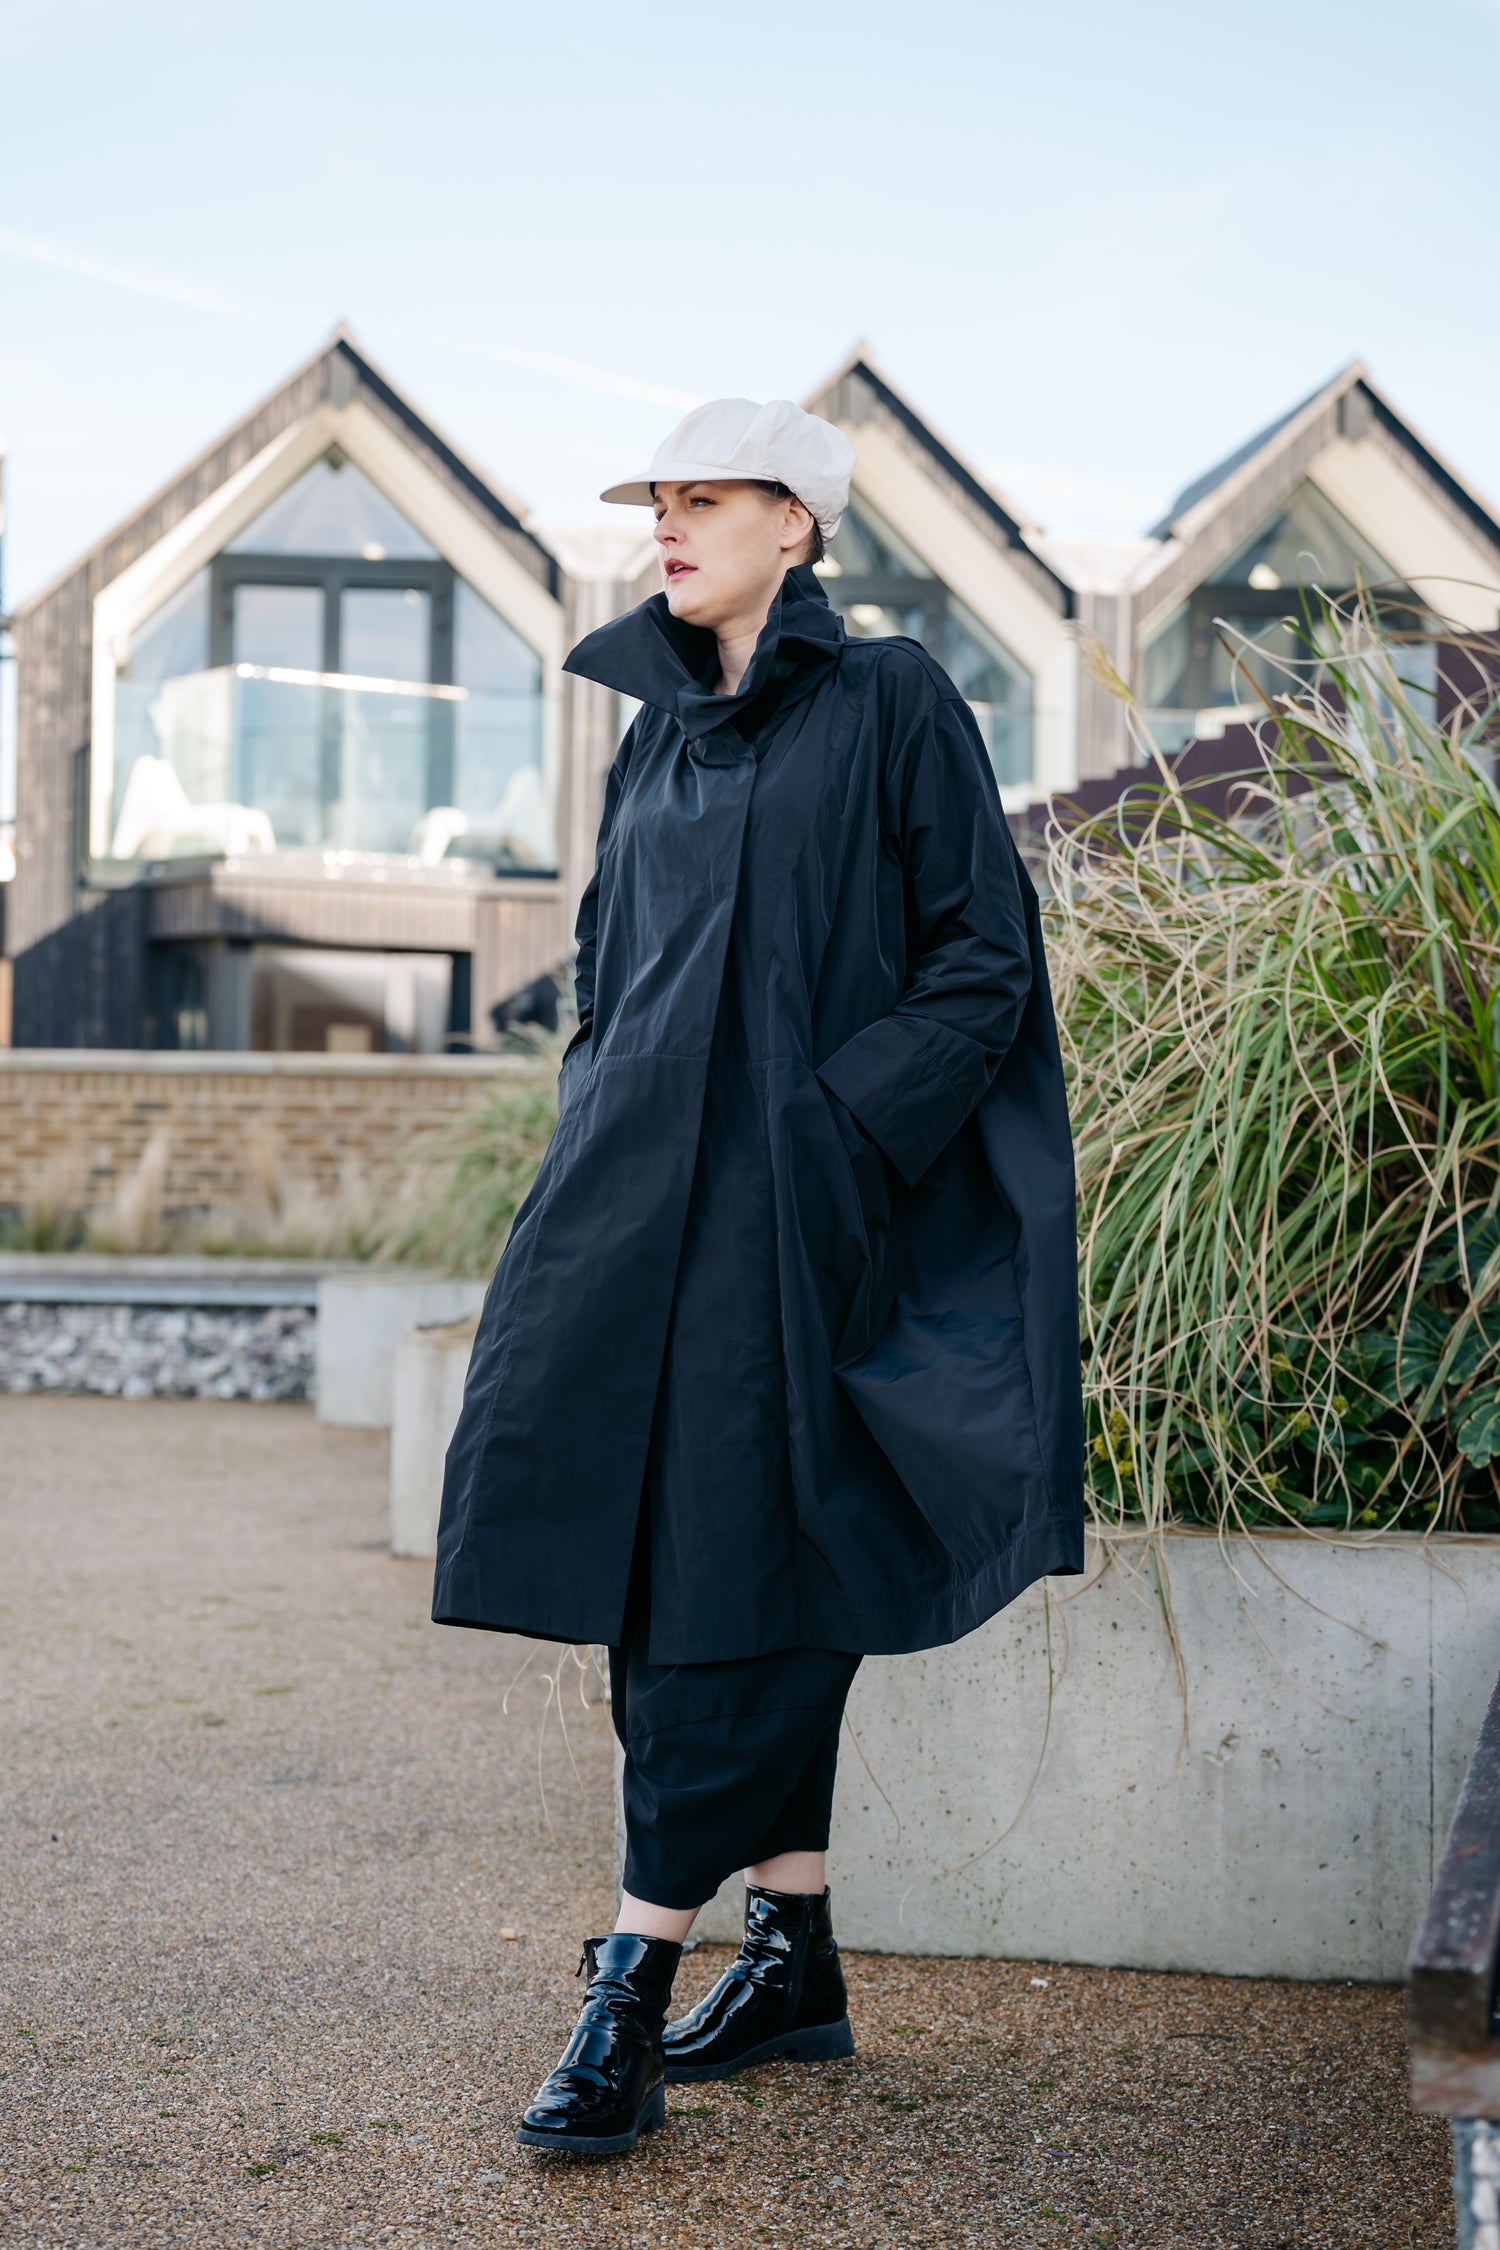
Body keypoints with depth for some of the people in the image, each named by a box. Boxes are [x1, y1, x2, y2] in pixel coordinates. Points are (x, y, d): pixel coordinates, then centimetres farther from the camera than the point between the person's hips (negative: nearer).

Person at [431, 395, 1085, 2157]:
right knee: (664, 1562, 5)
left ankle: (635, 1985, -6)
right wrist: (598, 1137, 10)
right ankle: (796, 1962, 14)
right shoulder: (656, 736, 17)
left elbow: (984, 958, -6)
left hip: (787, 1204, -7)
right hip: (644, 1188, 7)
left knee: (730, 1576, -8)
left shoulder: (892, 706, -2)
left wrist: (844, 1123, -14)